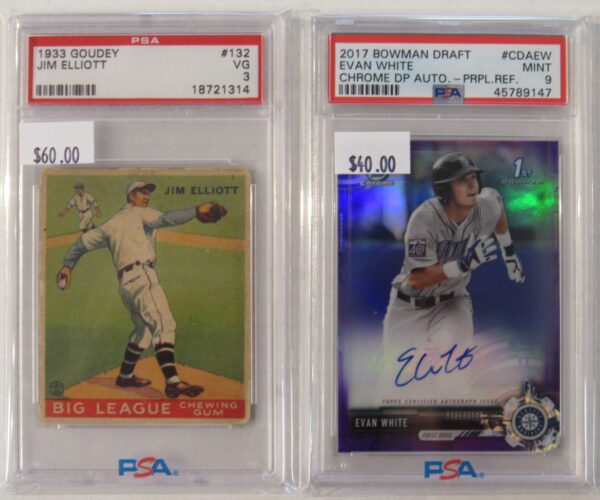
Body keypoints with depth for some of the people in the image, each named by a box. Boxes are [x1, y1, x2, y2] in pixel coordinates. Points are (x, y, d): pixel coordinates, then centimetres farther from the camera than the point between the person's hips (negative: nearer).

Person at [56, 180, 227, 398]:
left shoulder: (111, 223, 27)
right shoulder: (140, 214, 7)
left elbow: (83, 241, 30)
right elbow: (165, 219, -14)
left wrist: (67, 265, 41)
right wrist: (196, 211, -26)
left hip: (125, 281, 9)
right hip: (141, 274, -9)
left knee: (144, 328, 25)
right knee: (163, 323, -21)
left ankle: (125, 376, 35)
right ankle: (173, 382, -37)